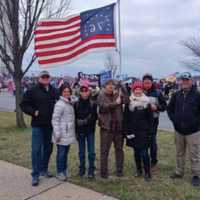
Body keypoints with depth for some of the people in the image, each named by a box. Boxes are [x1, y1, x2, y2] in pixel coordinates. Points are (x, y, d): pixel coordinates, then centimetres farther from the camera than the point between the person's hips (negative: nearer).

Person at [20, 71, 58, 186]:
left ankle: (44, 169, 31)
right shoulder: (33, 91, -4)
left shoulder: (54, 91, 8)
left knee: (48, 149, 14)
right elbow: (24, 104, -2)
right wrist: (33, 112, -15)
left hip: (50, 125, 5)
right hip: (38, 125, -4)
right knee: (36, 150, -3)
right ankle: (35, 175, 6)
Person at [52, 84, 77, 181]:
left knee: (66, 152, 16)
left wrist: (73, 132, 17)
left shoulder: (70, 103, 13)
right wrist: (57, 134, -20)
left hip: (68, 134, 8)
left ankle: (64, 170, 28)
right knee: (61, 153, 1)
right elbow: (55, 119, -17)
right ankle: (59, 172, 14)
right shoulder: (59, 104, -14)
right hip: (62, 134, -8)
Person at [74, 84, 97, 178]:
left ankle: (91, 170, 13)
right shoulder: (76, 104, -2)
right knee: (81, 151, 11)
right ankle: (82, 169, 24)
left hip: (90, 131, -1)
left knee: (91, 151, 0)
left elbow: (94, 117, -2)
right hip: (80, 131, 1)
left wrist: (84, 121, -10)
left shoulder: (93, 104, -4)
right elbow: (74, 118, 0)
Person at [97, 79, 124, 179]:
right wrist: (116, 103, -18)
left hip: (118, 127, 3)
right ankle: (103, 172, 16)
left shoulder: (118, 95, 9)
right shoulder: (101, 97, 0)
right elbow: (104, 107, -17)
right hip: (106, 127, -3)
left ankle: (119, 170, 26)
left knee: (119, 149, 12)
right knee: (104, 151, 4)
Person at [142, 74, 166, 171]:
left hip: (153, 120, -1)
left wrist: (156, 107, -13)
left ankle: (154, 162, 21)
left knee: (152, 140, 5)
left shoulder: (157, 93, -1)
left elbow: (164, 106, 3)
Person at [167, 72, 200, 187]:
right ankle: (179, 172, 31)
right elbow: (169, 108, 15)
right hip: (178, 130, 5)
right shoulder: (176, 95, 5)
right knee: (180, 153, 17)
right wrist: (174, 119, 4)